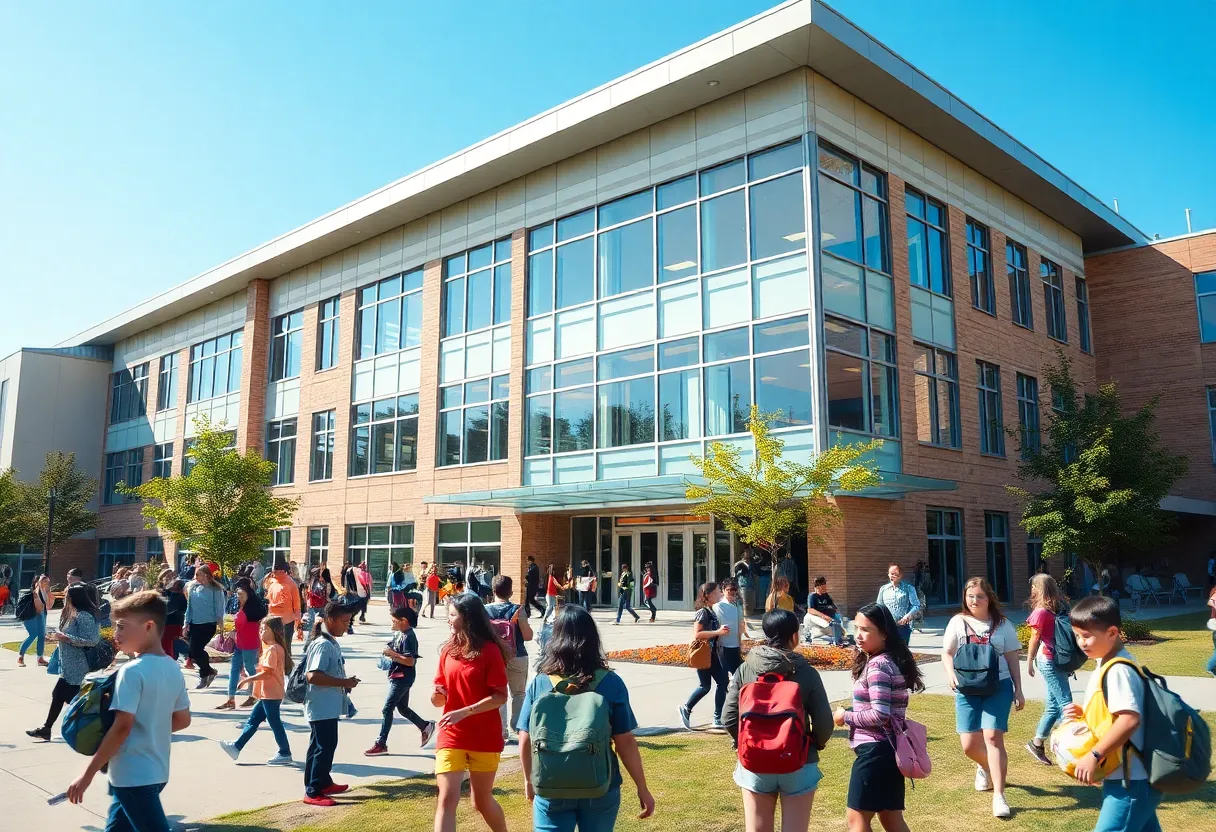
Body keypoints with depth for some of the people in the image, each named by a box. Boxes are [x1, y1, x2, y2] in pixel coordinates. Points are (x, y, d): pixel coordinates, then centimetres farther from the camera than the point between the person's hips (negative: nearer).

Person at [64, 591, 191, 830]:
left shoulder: (132, 671, -18)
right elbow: (183, 720, 10)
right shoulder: (173, 668, 4)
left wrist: (87, 774, -15)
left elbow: (122, 727, -22)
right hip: (157, 771, 8)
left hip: (132, 775, -8)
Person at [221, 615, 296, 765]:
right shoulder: (270, 647, 15)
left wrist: (247, 680, -17)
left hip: (271, 695, -10)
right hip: (266, 694, 10)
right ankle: (236, 747, 24)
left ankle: (285, 754, 7)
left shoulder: (272, 649, -18)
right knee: (252, 720, 15)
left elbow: (267, 673, -24)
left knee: (275, 723, -2)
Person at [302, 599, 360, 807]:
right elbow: (313, 676, -29)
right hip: (322, 708, -10)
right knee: (323, 748, -4)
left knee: (327, 745, 20)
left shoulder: (331, 643, 11)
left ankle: (324, 782, 33)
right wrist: (344, 682, -24)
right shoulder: (323, 645, -21)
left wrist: (345, 681, 9)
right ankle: (313, 792, 4)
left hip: (329, 707, 10)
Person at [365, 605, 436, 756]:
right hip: (397, 676, 10)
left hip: (403, 678, -10)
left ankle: (380, 744, 4)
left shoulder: (408, 637, -20)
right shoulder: (399, 633, 7)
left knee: (387, 709, -4)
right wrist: (389, 653, 2)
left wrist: (392, 654, -22)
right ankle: (425, 726, 33)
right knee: (402, 708, 19)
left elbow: (410, 661, -25)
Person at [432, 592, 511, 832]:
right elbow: (441, 697, 11)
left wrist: (464, 712, -22)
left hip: (485, 738, -3)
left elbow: (500, 696, -14)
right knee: (447, 799, -7)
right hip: (451, 737, 3)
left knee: (482, 801, 12)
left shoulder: (490, 651, -12)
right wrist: (437, 695, -12)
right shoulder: (448, 650, 3)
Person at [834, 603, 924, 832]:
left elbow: (879, 715, -25)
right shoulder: (891, 660, 12)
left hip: (875, 750, -10)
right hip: (889, 749, 10)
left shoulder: (877, 665, -18)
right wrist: (851, 715, 10)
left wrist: (845, 716, -12)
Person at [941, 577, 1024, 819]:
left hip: (998, 686, -1)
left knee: (993, 737, -15)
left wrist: (1018, 690, 5)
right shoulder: (958, 622, 3)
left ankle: (999, 796, -9)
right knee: (969, 745, 3)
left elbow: (1012, 659, 7)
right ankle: (985, 766, 39)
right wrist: (950, 674, -15)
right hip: (967, 688, 2)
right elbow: (947, 653, 4)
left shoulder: (1002, 624, 3)